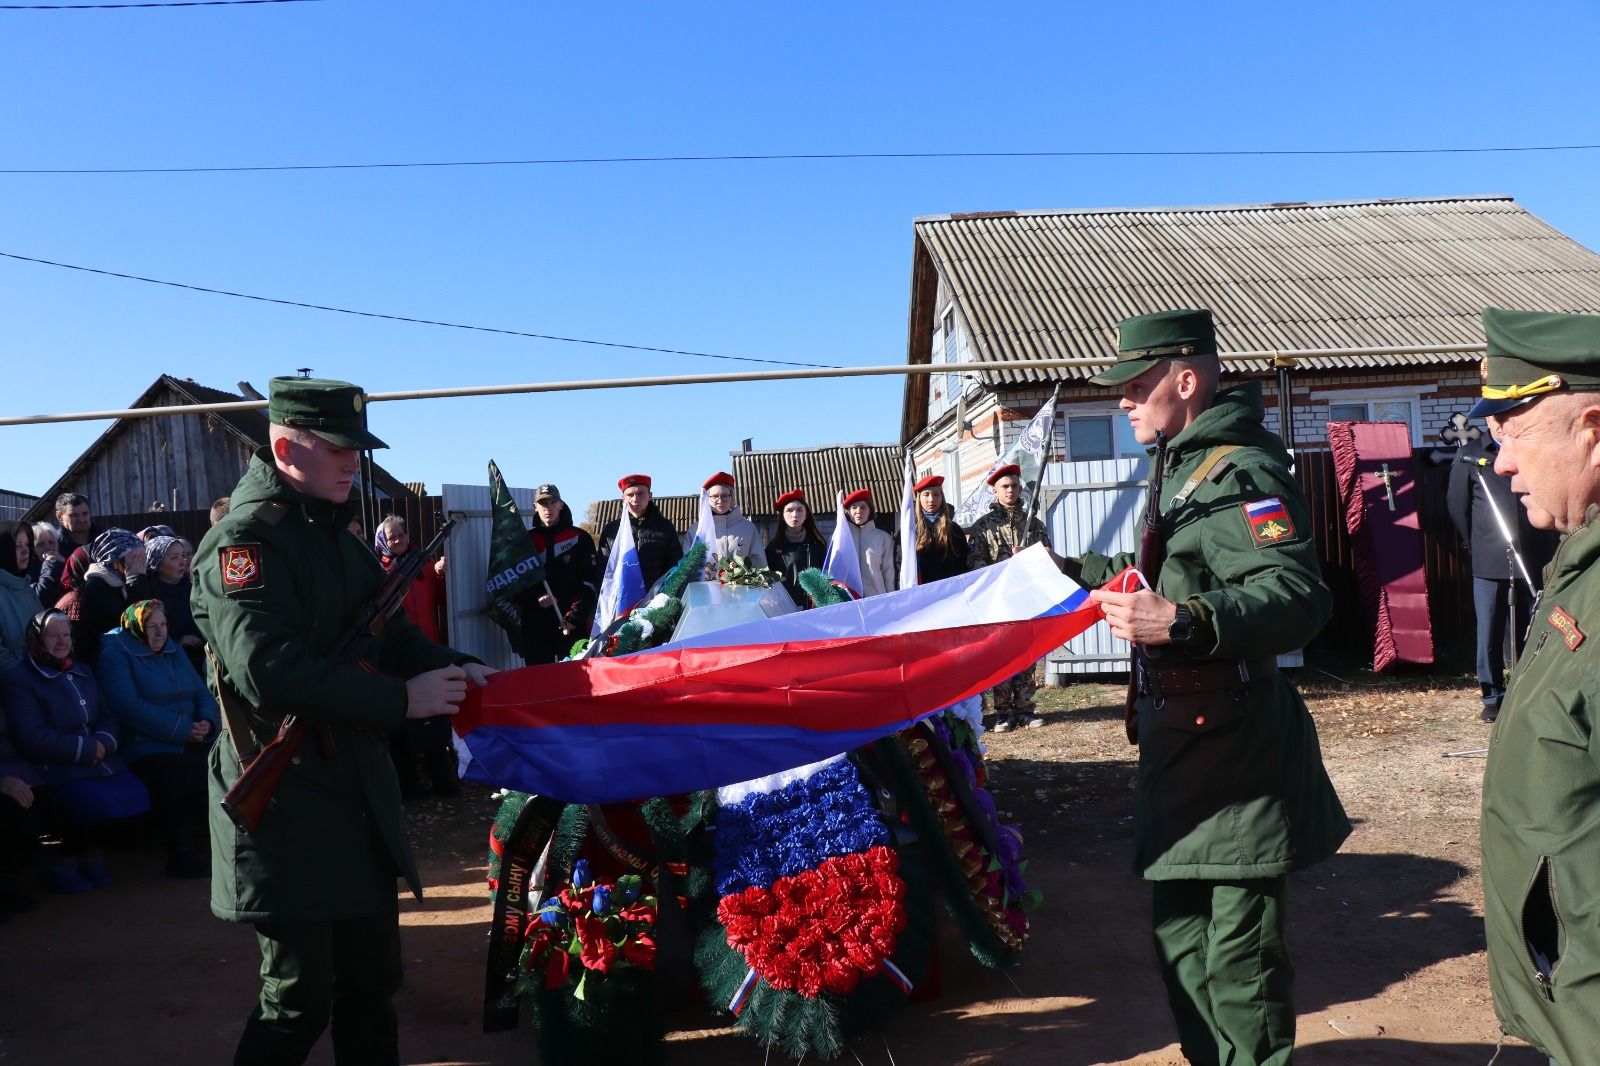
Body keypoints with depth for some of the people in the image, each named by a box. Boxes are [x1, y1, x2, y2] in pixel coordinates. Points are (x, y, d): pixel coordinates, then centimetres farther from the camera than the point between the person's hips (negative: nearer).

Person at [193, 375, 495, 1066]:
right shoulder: (242, 541, -15)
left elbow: (390, 632, 14)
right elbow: (269, 668, -28)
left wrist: (452, 670, -6)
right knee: (300, 997, 2)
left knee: (373, 978, 17)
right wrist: (402, 700, -24)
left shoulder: (337, 535, 13)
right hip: (283, 804, -8)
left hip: (358, 792, 8)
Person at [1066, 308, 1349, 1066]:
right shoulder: (1181, 466, 16)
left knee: (1237, 950, -2)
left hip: (1233, 748, -10)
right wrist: (1068, 570, 33)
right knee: (1180, 931, 19)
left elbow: (1298, 596, -29)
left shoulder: (1241, 472, -16)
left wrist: (1185, 623, -42)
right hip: (1181, 742, 10)